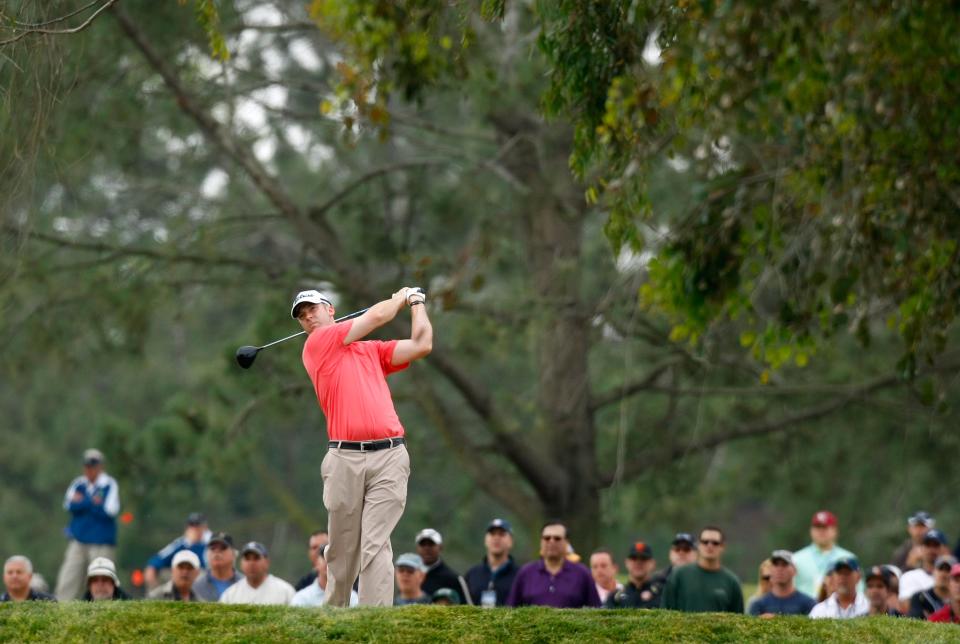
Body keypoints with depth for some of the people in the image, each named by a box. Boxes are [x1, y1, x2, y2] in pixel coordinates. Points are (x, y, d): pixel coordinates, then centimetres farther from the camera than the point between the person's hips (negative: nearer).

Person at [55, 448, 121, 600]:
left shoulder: (110, 485, -2)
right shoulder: (78, 484, 10)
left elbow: (110, 510, -13)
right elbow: (69, 504, -2)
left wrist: (82, 502, -8)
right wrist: (92, 502, -13)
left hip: (102, 543, -4)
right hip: (78, 541, 4)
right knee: (67, 581, -2)